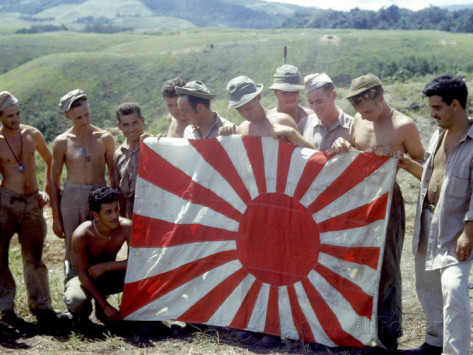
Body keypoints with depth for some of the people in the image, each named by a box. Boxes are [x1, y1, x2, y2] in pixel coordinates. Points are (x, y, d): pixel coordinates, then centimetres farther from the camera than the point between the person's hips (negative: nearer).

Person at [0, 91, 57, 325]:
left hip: (33, 203, 3)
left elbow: (50, 161, 18)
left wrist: (46, 190, 13)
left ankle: (40, 305, 15)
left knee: (34, 257, 7)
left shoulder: (32, 134, 5)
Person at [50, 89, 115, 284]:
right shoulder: (62, 142, -1)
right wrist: (56, 218, 3)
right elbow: (54, 181, 5)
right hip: (72, 197, 0)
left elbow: (113, 174, 7)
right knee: (73, 255, 3)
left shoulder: (104, 138, 0)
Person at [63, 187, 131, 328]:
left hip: (109, 276, 3)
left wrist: (106, 266, -32)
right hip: (86, 279, -3)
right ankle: (82, 312, 2)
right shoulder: (81, 235, -29)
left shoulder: (126, 227, -23)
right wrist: (105, 306, -26)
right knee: (75, 302, -37)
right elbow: (83, 274, -24)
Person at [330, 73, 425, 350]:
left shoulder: (403, 125, -11)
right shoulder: (359, 120, 5)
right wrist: (342, 148, -6)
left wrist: (398, 157, -21)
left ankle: (388, 332, 11)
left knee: (386, 265, 1)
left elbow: (423, 166, -4)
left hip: (387, 200, -5)